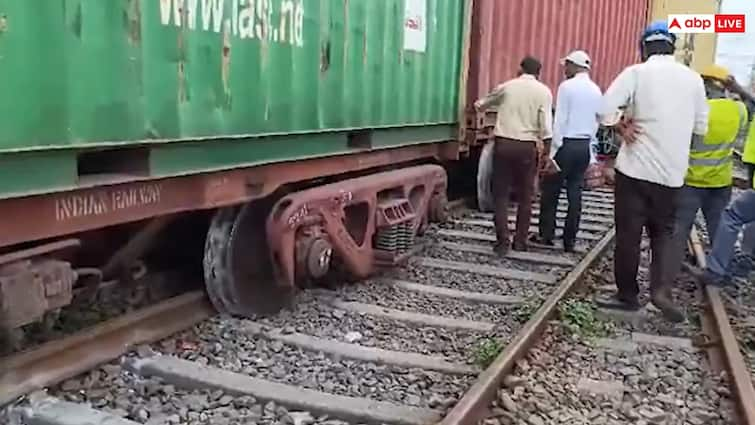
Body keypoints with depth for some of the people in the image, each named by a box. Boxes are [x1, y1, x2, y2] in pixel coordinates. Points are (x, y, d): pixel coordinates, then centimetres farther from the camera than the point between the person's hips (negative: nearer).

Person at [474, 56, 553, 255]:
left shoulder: (506, 87, 7)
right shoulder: (544, 91, 2)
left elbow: (482, 104, 24)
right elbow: (546, 125, -7)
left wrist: (478, 105, 46)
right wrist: (546, 148, 3)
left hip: (504, 143, 1)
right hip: (528, 147, 0)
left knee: (501, 194, 5)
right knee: (525, 196, 11)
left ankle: (503, 240, 0)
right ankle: (520, 240, 15)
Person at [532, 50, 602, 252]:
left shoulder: (567, 86, -10)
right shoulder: (596, 91, 9)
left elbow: (560, 121, -12)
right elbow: (596, 123, 12)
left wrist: (553, 150, -10)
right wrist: (587, 143, 18)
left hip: (566, 144, -6)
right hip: (584, 146, 6)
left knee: (551, 190, 6)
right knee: (575, 193, 7)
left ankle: (546, 235, 11)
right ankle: (570, 240, 10)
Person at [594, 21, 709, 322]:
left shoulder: (637, 72, -6)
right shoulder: (693, 78, 6)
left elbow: (606, 109, -18)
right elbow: (701, 128, 10)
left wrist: (623, 129, -2)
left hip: (636, 168, -3)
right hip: (672, 172, 4)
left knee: (628, 233, 6)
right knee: (663, 232, 16)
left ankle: (627, 294, 15)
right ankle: (661, 288, 0)